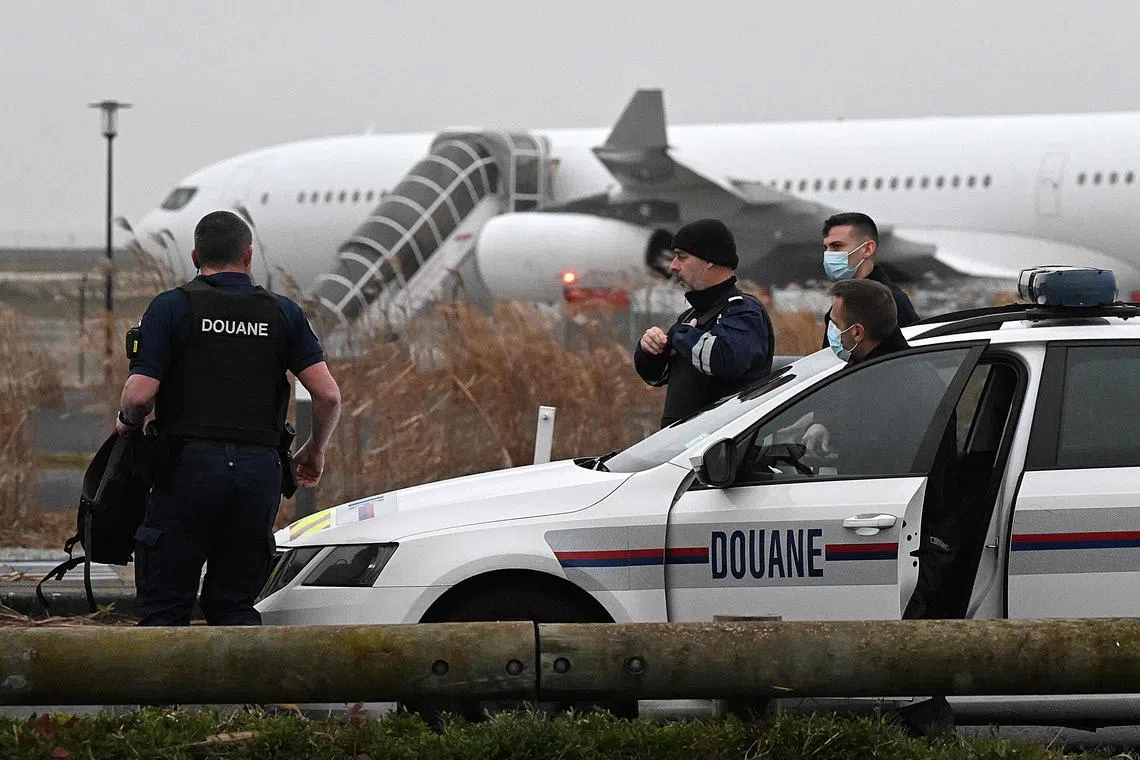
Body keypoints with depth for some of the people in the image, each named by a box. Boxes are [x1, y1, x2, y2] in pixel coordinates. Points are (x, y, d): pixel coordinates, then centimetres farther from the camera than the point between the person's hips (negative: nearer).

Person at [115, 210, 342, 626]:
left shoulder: (172, 307, 1)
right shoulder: (283, 314, 10)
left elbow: (139, 394, -9)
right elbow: (328, 395, 2)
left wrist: (126, 422, 13)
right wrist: (314, 451, 19)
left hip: (189, 466, -3)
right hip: (261, 473, 3)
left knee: (164, 607, 1)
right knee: (234, 604, 12)